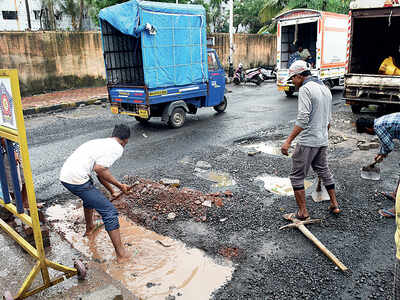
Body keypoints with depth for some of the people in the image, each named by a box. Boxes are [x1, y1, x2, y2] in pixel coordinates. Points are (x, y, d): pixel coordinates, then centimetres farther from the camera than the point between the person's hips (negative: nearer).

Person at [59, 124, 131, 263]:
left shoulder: (102, 142, 23)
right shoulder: (117, 148, -4)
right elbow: (99, 169, -16)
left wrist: (112, 191, 38)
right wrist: (119, 185, -5)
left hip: (64, 175, 9)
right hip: (77, 180, -9)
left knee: (90, 197, 37)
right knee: (110, 212, -3)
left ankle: (89, 228, 58)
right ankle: (122, 254, 1)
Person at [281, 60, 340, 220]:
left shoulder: (305, 89, -15)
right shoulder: (325, 88, 14)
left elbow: (303, 119, -25)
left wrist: (288, 141, -26)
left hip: (307, 142, -9)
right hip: (323, 141, 9)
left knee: (297, 176, 2)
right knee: (324, 171, 22)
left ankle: (302, 212, 7)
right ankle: (334, 204, 32)